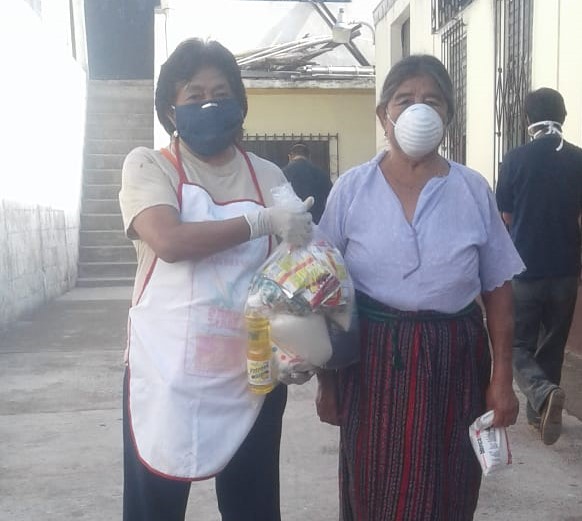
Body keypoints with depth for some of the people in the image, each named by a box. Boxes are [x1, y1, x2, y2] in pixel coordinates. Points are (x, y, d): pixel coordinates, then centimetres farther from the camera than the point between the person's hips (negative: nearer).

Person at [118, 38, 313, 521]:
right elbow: (169, 241, -20)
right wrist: (262, 220, -18)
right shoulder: (148, 165, -1)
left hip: (250, 372, 3)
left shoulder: (269, 176, 7)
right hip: (167, 371, -2)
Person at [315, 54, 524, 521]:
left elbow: (497, 288, 5)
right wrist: (326, 378, 2)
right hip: (373, 359, -1)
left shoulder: (474, 190, 1)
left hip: (454, 360, 1)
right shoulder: (352, 188, -2)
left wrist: (503, 377, 1)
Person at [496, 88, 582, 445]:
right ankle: (539, 411, 26)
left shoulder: (515, 159, -9)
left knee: (519, 345, 8)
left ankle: (543, 393, -18)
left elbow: (505, 218, -3)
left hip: (524, 268, -3)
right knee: (553, 345, 18)